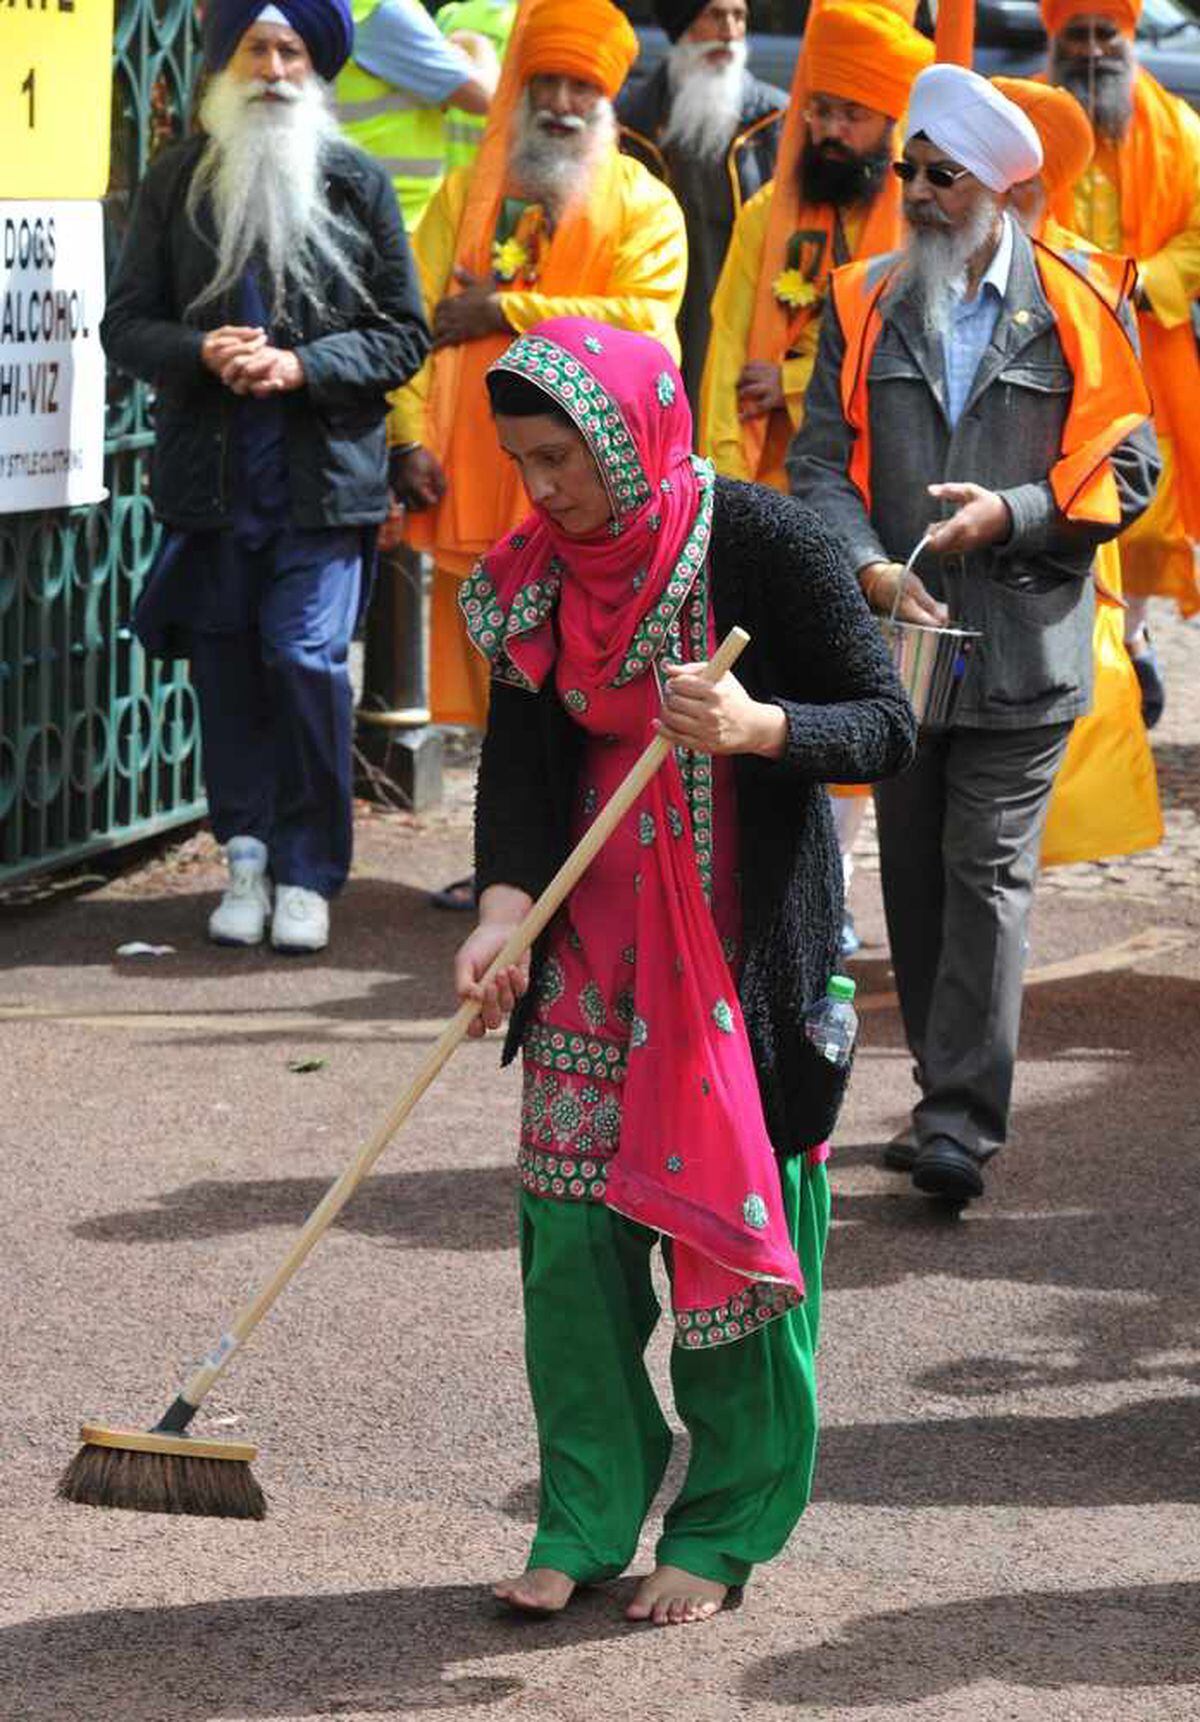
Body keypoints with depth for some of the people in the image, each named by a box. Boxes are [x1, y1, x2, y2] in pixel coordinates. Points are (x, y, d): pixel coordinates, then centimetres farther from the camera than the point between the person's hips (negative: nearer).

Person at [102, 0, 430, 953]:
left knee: (307, 658, -9)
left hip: (325, 475, -2)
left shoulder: (358, 184, 3)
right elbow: (127, 325, 7)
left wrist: (302, 366, -12)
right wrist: (201, 353, -13)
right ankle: (249, 858, 15)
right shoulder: (176, 180, 7)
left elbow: (404, 334, 3)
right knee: (227, 663, 4)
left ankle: (308, 874, 0)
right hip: (209, 472, 2)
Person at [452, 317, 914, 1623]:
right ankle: (588, 1516, 10)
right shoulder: (538, 569, 1)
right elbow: (520, 752, -3)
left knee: (730, 1209, 0)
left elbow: (888, 728, -13)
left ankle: (725, 1527, 12)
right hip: (597, 925, 4)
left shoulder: (761, 544, -15)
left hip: (742, 928, -4)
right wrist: (502, 907, -19)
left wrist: (756, 727, -32)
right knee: (571, 1211, 0)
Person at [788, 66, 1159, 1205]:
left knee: (989, 873, -8)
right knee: (914, 875, 10)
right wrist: (874, 570, -12)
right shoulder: (864, 306, 7)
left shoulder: (1074, 309, 0)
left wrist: (1011, 514, -13)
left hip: (1023, 644, -4)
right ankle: (953, 1094, 23)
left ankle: (961, 1121, -9)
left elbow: (1126, 468, 1)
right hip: (897, 637, 4)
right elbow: (821, 461, 4)